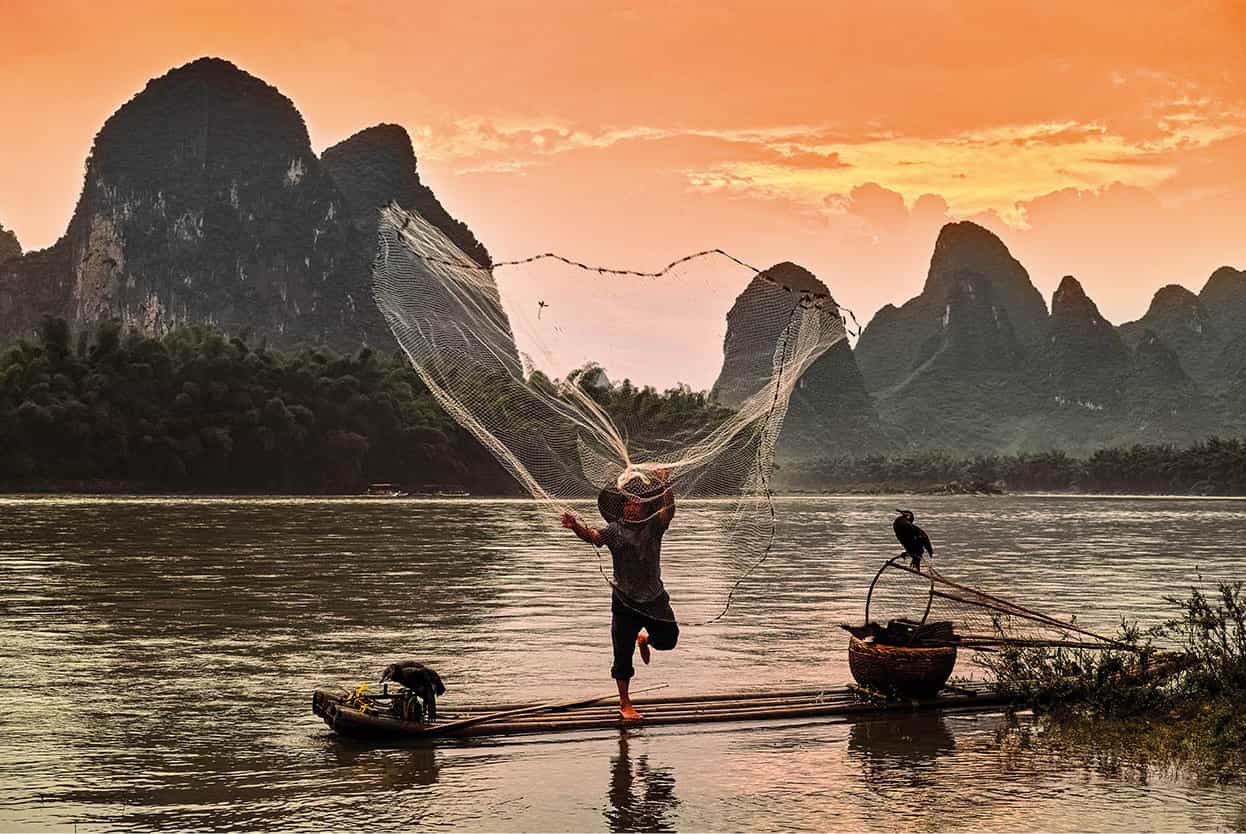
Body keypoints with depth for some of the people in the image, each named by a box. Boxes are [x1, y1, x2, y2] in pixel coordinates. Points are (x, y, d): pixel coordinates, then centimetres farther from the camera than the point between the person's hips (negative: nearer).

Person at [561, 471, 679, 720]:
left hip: (654, 597, 2)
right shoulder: (615, 529, -9)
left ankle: (645, 639, 43)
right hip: (625, 601, -2)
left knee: (668, 639, 7)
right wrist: (576, 527, -49)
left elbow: (669, 510, -23)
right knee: (623, 654, 2)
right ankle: (625, 704, 16)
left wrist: (664, 484, -36)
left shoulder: (654, 526, -4)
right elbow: (593, 536, -27)